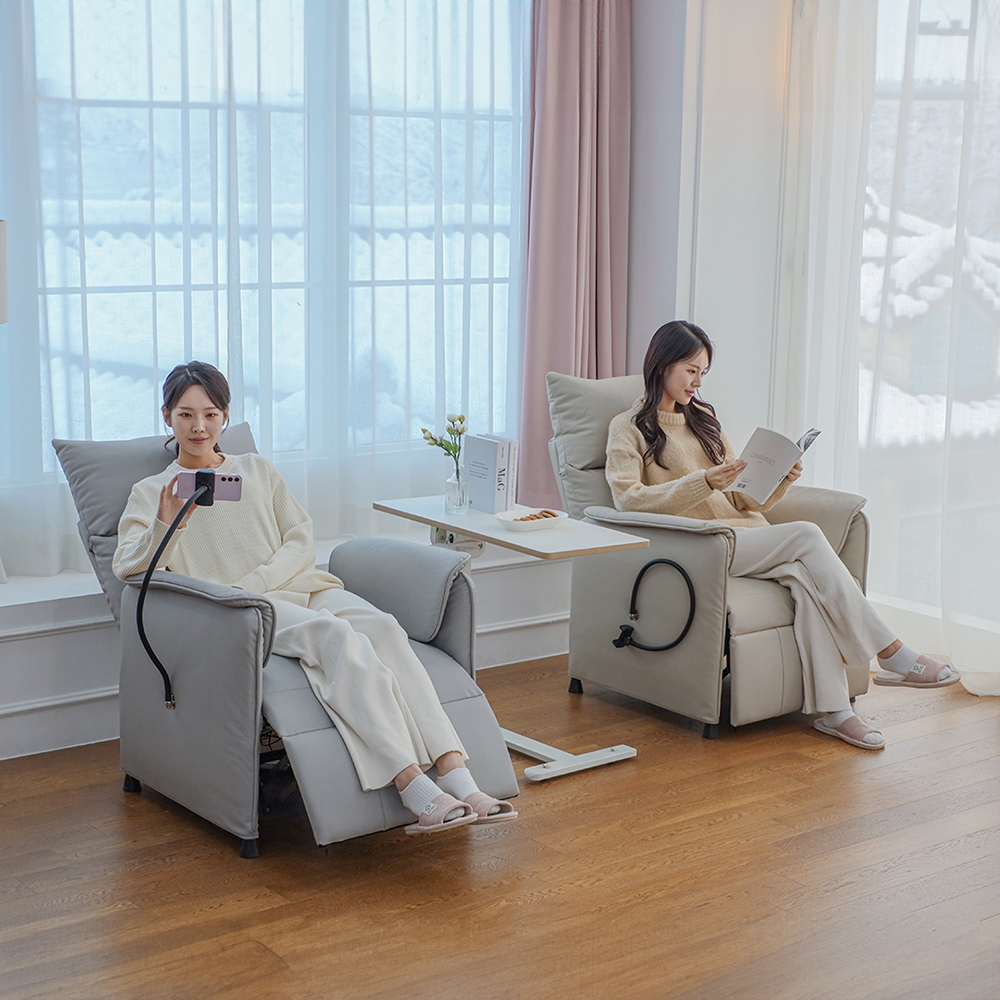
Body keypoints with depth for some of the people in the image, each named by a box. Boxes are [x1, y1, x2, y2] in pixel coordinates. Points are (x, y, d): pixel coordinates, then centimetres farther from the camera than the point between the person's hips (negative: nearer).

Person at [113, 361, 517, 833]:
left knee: (381, 626, -30)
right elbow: (129, 568, -1)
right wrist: (165, 523, -23)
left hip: (301, 584, 4)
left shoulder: (258, 470, 26)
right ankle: (414, 789, -47)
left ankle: (457, 777, -44)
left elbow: (301, 543, 14)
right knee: (336, 635, -35)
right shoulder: (150, 493, 16)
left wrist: (248, 584, -5)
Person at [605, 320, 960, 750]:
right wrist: (704, 481, -21)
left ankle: (832, 708, -35)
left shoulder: (704, 420, 25)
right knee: (806, 535, -26)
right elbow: (628, 499, -11)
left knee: (805, 574, -29)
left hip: (743, 534, 6)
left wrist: (780, 481, -1)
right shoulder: (628, 428, 7)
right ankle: (893, 655, -22)